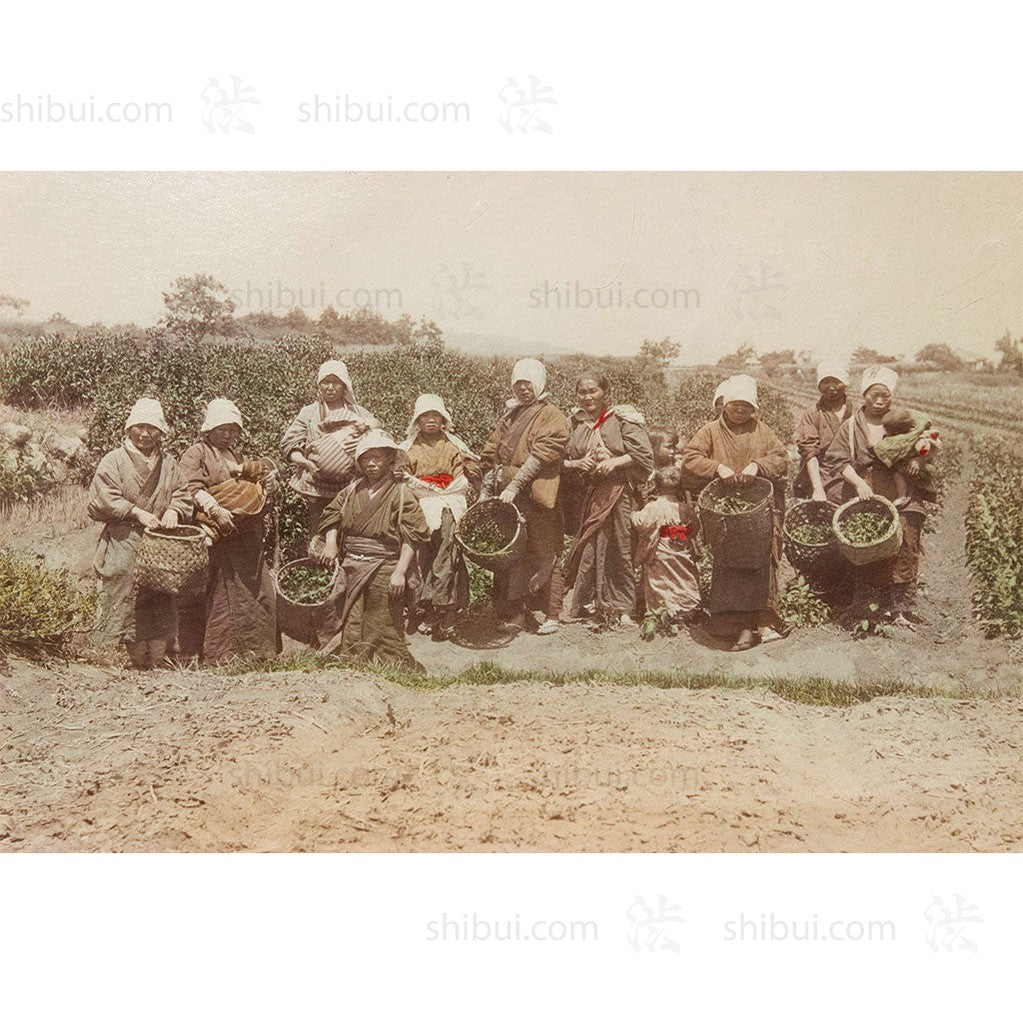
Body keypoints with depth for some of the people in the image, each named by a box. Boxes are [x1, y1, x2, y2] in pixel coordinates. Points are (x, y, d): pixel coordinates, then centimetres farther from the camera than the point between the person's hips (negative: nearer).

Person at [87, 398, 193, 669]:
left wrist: (173, 511, -7)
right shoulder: (114, 460, 5)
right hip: (124, 543, -3)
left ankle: (157, 660, 4)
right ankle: (138, 661, -2)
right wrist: (136, 512, -14)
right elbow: (103, 497, -5)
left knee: (161, 602, -1)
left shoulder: (169, 464, 17)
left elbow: (183, 495, 14)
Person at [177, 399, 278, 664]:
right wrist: (216, 510, -26)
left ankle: (253, 649, 12)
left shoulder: (235, 456, 25)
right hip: (217, 540, -7)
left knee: (258, 592, 4)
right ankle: (217, 654, -4)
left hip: (245, 540, 7)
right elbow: (193, 488, -13)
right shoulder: (196, 454, 2)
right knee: (218, 596, -8)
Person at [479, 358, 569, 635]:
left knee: (542, 555, -1)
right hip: (506, 498, 6)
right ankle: (512, 613, 13)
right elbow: (491, 455, 19)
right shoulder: (510, 415, 19)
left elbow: (540, 455, -15)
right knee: (507, 554, 6)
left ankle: (547, 614, 8)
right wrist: (487, 490, 9)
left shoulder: (551, 416, -3)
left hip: (535, 498, -6)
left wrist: (514, 487, -20)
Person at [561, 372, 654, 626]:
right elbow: (563, 461, 14)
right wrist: (578, 464, -6)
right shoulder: (576, 423, 11)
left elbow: (644, 455, -5)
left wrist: (614, 462, -17)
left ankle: (623, 608, 8)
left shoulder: (622, 419, -1)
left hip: (619, 491, -3)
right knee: (588, 549, 1)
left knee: (619, 548, -1)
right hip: (590, 494, 3)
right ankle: (584, 604, 12)